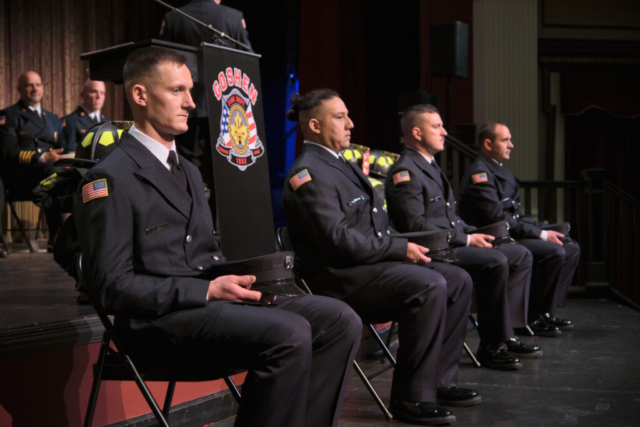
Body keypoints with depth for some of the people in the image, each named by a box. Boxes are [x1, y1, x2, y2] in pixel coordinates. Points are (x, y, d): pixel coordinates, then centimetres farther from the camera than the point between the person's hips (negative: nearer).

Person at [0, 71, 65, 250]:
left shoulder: (53, 119, 28)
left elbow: (63, 148, 22)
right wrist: (42, 157, -20)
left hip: (51, 169, 5)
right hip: (19, 177, -5)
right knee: (52, 169, -39)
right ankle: (56, 237, -40)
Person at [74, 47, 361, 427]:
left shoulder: (189, 170, 23)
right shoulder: (110, 179, -7)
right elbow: (113, 286, -13)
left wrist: (239, 276, 2)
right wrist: (207, 291, -19)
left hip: (212, 294, 9)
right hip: (160, 318, -8)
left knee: (341, 320, -10)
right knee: (291, 334, -30)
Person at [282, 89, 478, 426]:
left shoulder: (339, 165, 19)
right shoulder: (309, 173, -13)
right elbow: (338, 238, -23)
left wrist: (404, 245, 5)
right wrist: (400, 248, -17)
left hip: (372, 261, 10)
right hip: (339, 278, -10)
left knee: (458, 280, 4)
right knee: (429, 285, -28)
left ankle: (440, 381, 7)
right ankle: (411, 397, -19)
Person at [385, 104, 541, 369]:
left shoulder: (431, 167, 22)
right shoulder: (404, 172, -11)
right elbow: (416, 225, -21)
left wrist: (475, 233, 6)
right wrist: (466, 239, -18)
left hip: (450, 244, 11)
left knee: (521, 256, 5)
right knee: (495, 262, -29)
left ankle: (504, 335, 1)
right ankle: (491, 346, -18)